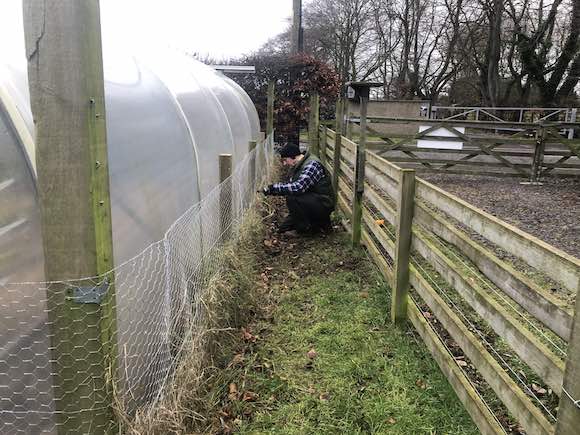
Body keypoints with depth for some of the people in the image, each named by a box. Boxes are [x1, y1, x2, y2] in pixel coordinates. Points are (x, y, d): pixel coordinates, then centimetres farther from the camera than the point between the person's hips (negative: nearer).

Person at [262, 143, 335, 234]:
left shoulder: (312, 164, -22)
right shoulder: (297, 167, 9)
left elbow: (298, 187, -32)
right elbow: (291, 185, 11)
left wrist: (274, 188, -26)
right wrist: (271, 189, -4)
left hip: (324, 204, -10)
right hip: (312, 200, 10)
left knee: (292, 198, -29)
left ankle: (307, 228, -10)